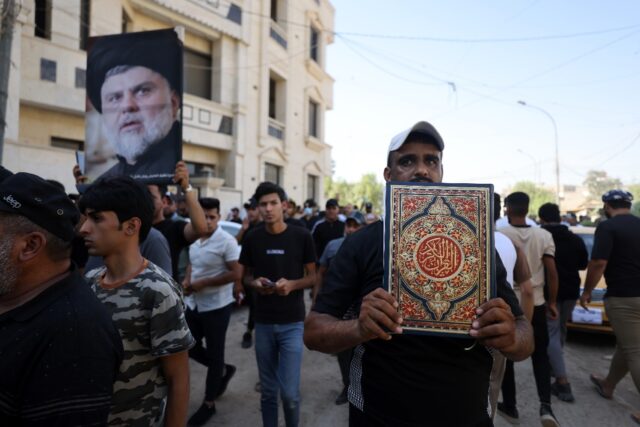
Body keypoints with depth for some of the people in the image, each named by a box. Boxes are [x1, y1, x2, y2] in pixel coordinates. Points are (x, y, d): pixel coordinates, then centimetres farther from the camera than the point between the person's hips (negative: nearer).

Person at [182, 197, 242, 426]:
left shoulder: (226, 241, -18)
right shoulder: (194, 239, 4)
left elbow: (235, 274, -20)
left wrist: (202, 283, -19)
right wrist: (187, 280, -2)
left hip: (216, 306, -7)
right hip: (194, 304, 8)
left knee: (214, 353, 7)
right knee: (190, 347, 16)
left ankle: (209, 403, 25)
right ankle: (224, 371, 40)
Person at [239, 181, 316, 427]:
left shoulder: (302, 236, -7)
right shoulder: (252, 238, 0)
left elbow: (312, 277, 0)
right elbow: (246, 275, 11)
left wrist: (292, 284, -19)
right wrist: (255, 283, -11)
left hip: (293, 322, -2)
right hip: (263, 322, 3)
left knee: (290, 392, 1)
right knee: (268, 390, 15)